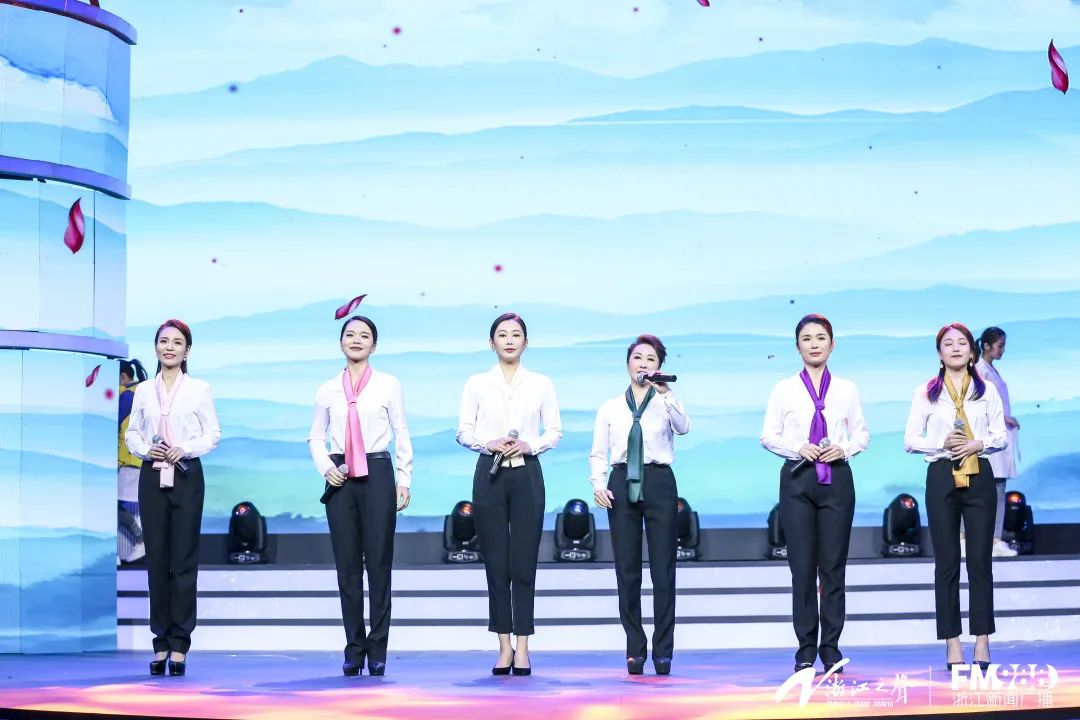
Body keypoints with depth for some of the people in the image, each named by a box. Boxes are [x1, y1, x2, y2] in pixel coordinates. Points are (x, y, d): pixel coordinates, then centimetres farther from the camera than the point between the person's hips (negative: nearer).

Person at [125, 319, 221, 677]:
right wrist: (145, 449, -9)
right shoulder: (144, 390, 10)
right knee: (156, 560, 2)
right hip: (152, 477, 2)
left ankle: (179, 645, 1)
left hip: (186, 477, -2)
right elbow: (131, 433, 11)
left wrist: (187, 449, -15)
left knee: (184, 560, -3)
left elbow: (213, 433, 1)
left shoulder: (199, 389, 3)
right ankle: (161, 643, 8)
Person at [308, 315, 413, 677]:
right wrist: (325, 467, -4)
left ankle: (377, 650, 6)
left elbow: (402, 435, 4)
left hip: (377, 475, -2)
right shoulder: (328, 390, 8)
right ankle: (354, 648, 12)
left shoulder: (388, 385, 3)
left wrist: (404, 481, -1)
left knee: (379, 563, -1)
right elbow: (315, 436, 14)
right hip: (341, 479, 2)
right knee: (347, 565, 4)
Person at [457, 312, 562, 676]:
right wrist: (489, 443, -14)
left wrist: (530, 445, -13)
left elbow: (555, 431, 5)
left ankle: (522, 648, 2)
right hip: (489, 473, 0)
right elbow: (464, 431, 3)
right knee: (496, 562, 1)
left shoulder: (541, 384, 7)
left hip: (526, 473, 0)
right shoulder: (477, 384, 7)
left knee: (524, 563, -1)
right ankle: (504, 647, 7)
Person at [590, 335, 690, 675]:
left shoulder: (666, 403, 7)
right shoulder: (610, 407, 12)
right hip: (622, 484, 2)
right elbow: (598, 452, 10)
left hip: (659, 483, -1)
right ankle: (635, 650, 10)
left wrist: (664, 392, -26)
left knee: (663, 570, -2)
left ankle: (663, 651, 4)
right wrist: (598, 484, -6)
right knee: (627, 571, 2)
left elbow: (683, 427, -14)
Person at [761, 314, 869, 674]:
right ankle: (806, 649, 7)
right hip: (798, 479, -1)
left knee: (833, 566, 2)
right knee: (802, 567, 0)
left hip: (837, 478, 1)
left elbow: (862, 434, 10)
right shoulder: (784, 389, 5)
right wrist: (798, 449, -12)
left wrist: (844, 449, -9)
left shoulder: (846, 389, 9)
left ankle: (831, 648, 9)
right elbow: (769, 435, 3)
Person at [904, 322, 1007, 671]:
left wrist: (978, 444, -13)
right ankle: (952, 643, 3)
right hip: (941, 476, -1)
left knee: (980, 558, -1)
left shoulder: (986, 391, 9)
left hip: (979, 476, 1)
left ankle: (982, 642, 3)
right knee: (946, 560, 0)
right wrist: (942, 444, -13)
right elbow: (910, 439, 3)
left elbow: (1000, 436, 7)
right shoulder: (926, 392, 6)